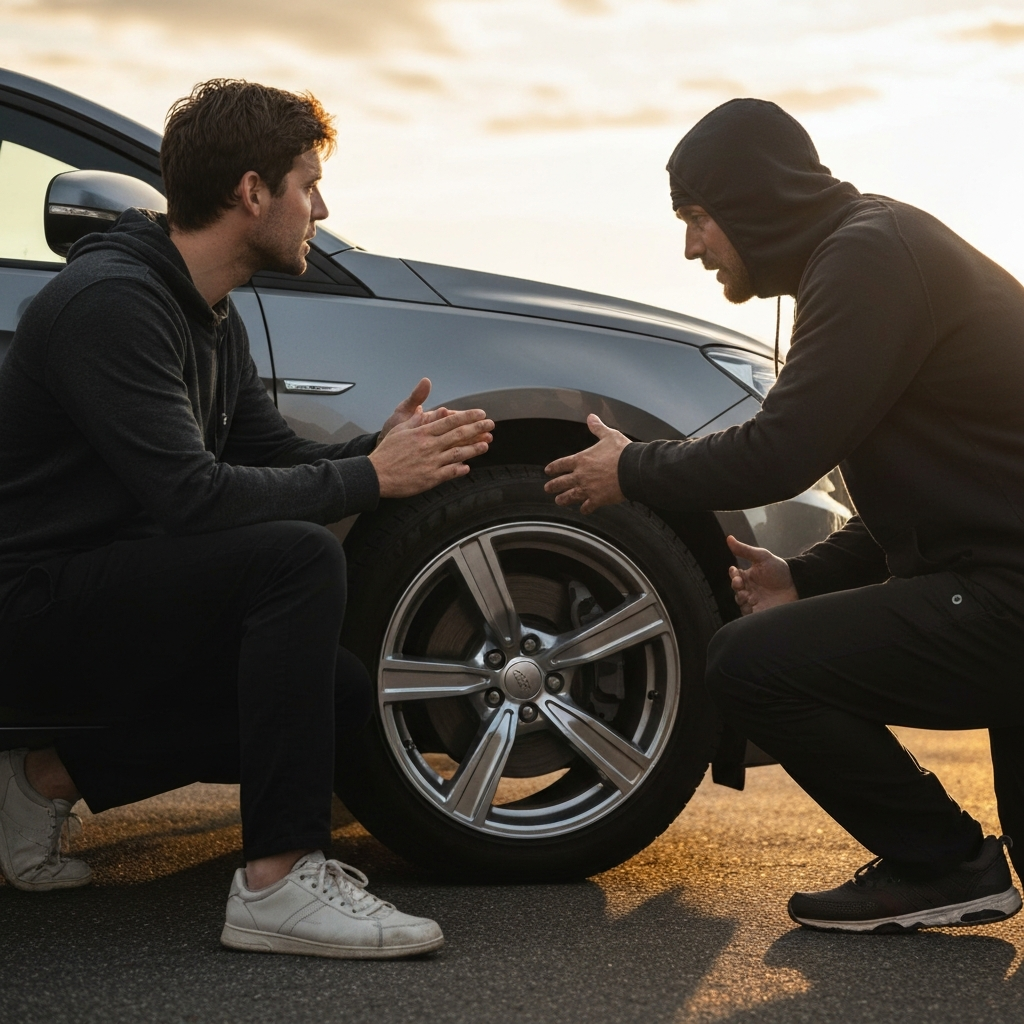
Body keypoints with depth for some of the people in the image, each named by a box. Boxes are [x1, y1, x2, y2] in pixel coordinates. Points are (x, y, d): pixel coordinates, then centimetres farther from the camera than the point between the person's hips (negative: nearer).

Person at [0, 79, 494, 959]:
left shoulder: (211, 317, 12)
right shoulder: (112, 300, -20)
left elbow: (276, 458, 16)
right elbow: (188, 497, -27)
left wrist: (386, 447, -4)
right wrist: (370, 475, -19)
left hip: (105, 602, 10)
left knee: (343, 695, 2)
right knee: (299, 558, -27)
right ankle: (279, 882, -27)